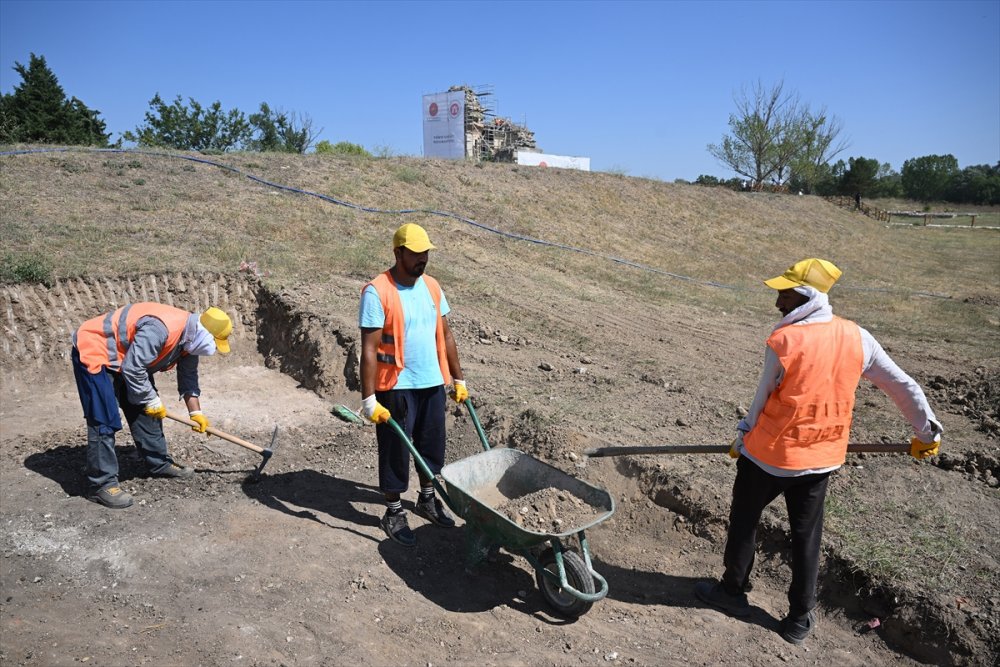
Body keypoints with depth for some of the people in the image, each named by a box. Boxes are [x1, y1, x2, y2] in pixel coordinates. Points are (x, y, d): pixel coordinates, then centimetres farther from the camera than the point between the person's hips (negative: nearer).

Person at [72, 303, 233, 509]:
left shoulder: (189, 337, -5)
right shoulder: (160, 329, -36)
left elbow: (188, 377, 6)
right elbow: (132, 369, -32)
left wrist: (195, 412, 2)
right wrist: (151, 401, -19)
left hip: (125, 357, 9)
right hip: (93, 351, -9)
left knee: (144, 411, 12)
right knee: (105, 421, -14)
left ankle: (160, 463, 25)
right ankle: (101, 484, -6)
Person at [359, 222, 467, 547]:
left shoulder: (431, 286, 5)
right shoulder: (377, 291, -15)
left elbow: (445, 335, 12)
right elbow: (369, 349, -17)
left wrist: (458, 379, 13)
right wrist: (369, 399, -19)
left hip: (432, 383, 6)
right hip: (396, 387, -6)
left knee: (432, 447, 18)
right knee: (395, 453, 8)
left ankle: (427, 500, 40)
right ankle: (394, 513, 27)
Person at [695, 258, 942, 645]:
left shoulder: (782, 341, -18)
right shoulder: (857, 338, -3)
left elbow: (763, 400, -9)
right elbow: (905, 388, 4)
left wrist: (743, 437, 7)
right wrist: (927, 432, 19)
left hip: (770, 454, -5)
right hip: (822, 458, 5)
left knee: (744, 522, 16)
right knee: (806, 536, 18)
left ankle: (733, 591, 32)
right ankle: (800, 618, 28)